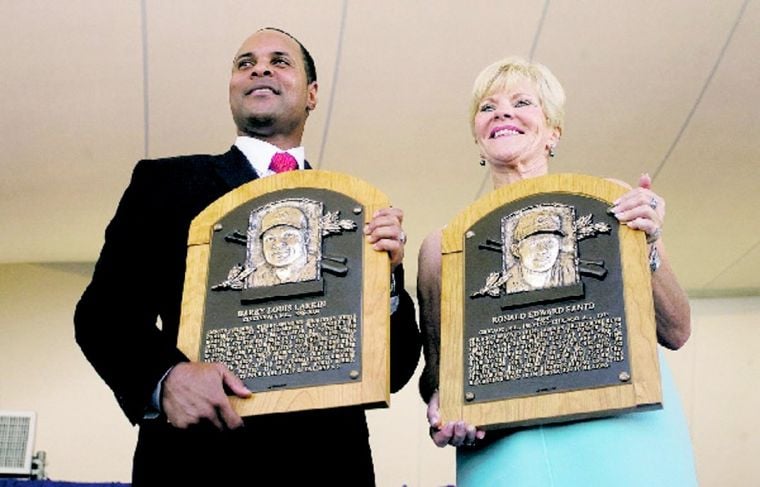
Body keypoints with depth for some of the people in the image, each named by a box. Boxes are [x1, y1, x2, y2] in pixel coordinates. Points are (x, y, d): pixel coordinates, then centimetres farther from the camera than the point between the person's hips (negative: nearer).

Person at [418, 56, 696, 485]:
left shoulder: (608, 206, 7)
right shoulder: (446, 242, 9)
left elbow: (676, 333, 7)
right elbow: (438, 365, 13)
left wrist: (649, 246, -9)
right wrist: (442, 404, -9)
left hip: (620, 433, 0)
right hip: (504, 448, 1)